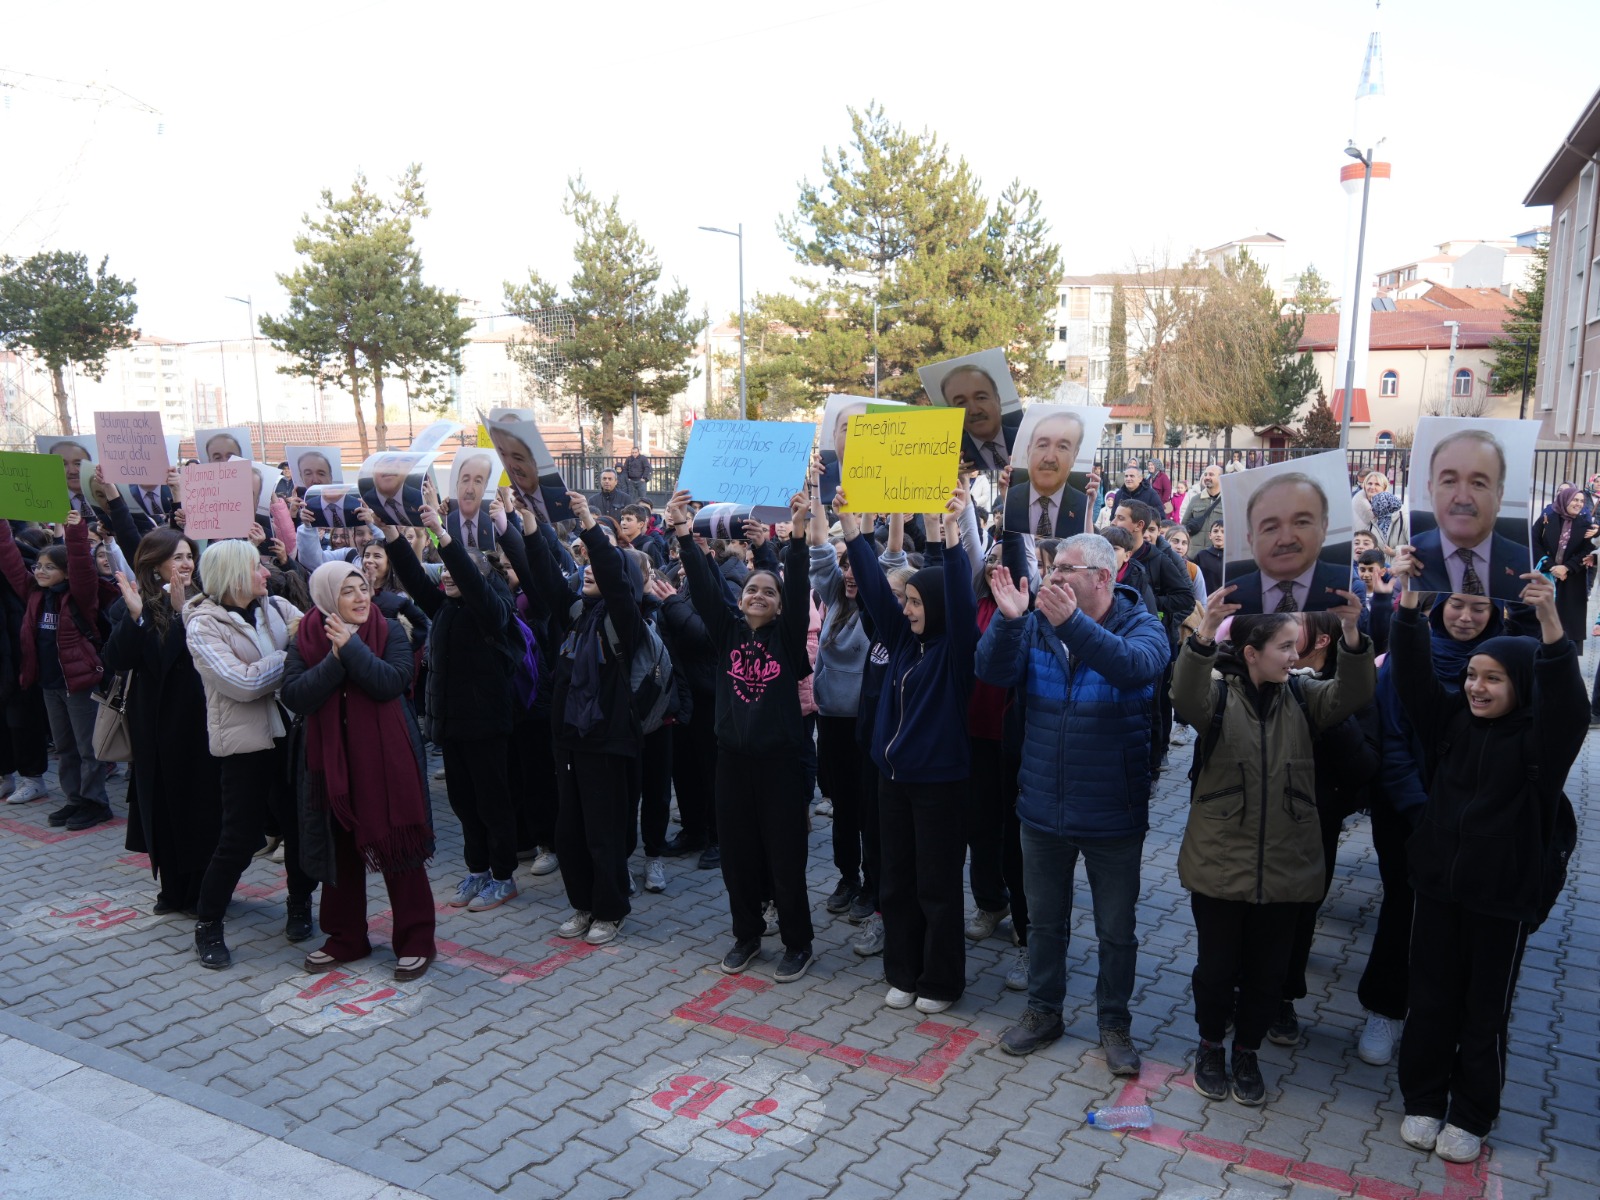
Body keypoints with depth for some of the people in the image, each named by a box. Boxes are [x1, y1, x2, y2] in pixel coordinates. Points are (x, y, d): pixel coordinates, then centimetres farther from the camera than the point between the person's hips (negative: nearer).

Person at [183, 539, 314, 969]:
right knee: (239, 837, 1)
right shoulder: (203, 624, -9)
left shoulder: (276, 607, 5)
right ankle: (207, 925, 21)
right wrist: (293, 656, -13)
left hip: (290, 732, 5)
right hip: (246, 742, -4)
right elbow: (242, 683, -19)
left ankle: (300, 905, 33)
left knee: (300, 824, 12)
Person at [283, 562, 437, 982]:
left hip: (386, 757, -3)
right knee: (340, 849, 12)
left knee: (396, 844, 1)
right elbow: (294, 696, -11)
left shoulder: (390, 631, -4)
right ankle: (345, 938, 27)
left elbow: (392, 683, -19)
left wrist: (351, 646, -23)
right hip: (330, 758, 3)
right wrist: (334, 659, -21)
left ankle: (415, 941, 12)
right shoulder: (306, 638, 1)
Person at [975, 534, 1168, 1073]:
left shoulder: (1140, 625, -10)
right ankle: (1043, 1012, 38)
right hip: (1043, 810, 3)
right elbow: (992, 672, -15)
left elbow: (1139, 666, -33)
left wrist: (1073, 624, -46)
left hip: (1113, 815, -3)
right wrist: (1008, 620, -33)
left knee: (1117, 930, 14)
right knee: (1044, 921, 19)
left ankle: (1115, 1023, 34)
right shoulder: (1037, 624, -2)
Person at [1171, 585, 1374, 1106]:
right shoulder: (1218, 694, -7)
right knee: (1217, 966, 11)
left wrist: (1352, 636, -32)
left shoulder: (1302, 698, 2)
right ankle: (1211, 1046, 36)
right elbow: (1185, 697, -29)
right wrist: (1204, 634, -46)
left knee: (1267, 971, 15)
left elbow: (1352, 694, -15)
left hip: (1285, 867, 3)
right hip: (1219, 863, -3)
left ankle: (1246, 1052, 37)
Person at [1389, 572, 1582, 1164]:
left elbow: (1566, 701, -32)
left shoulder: (1538, 736, -13)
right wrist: (1410, 606, -23)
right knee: (1430, 1001, 14)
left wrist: (1551, 625, -46)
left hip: (1505, 896, -3)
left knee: (1486, 1011, 11)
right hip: (1438, 883, 3)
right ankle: (1423, 1100, 30)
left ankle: (1471, 1116, 28)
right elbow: (1414, 677, -10)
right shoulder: (1452, 719, -1)